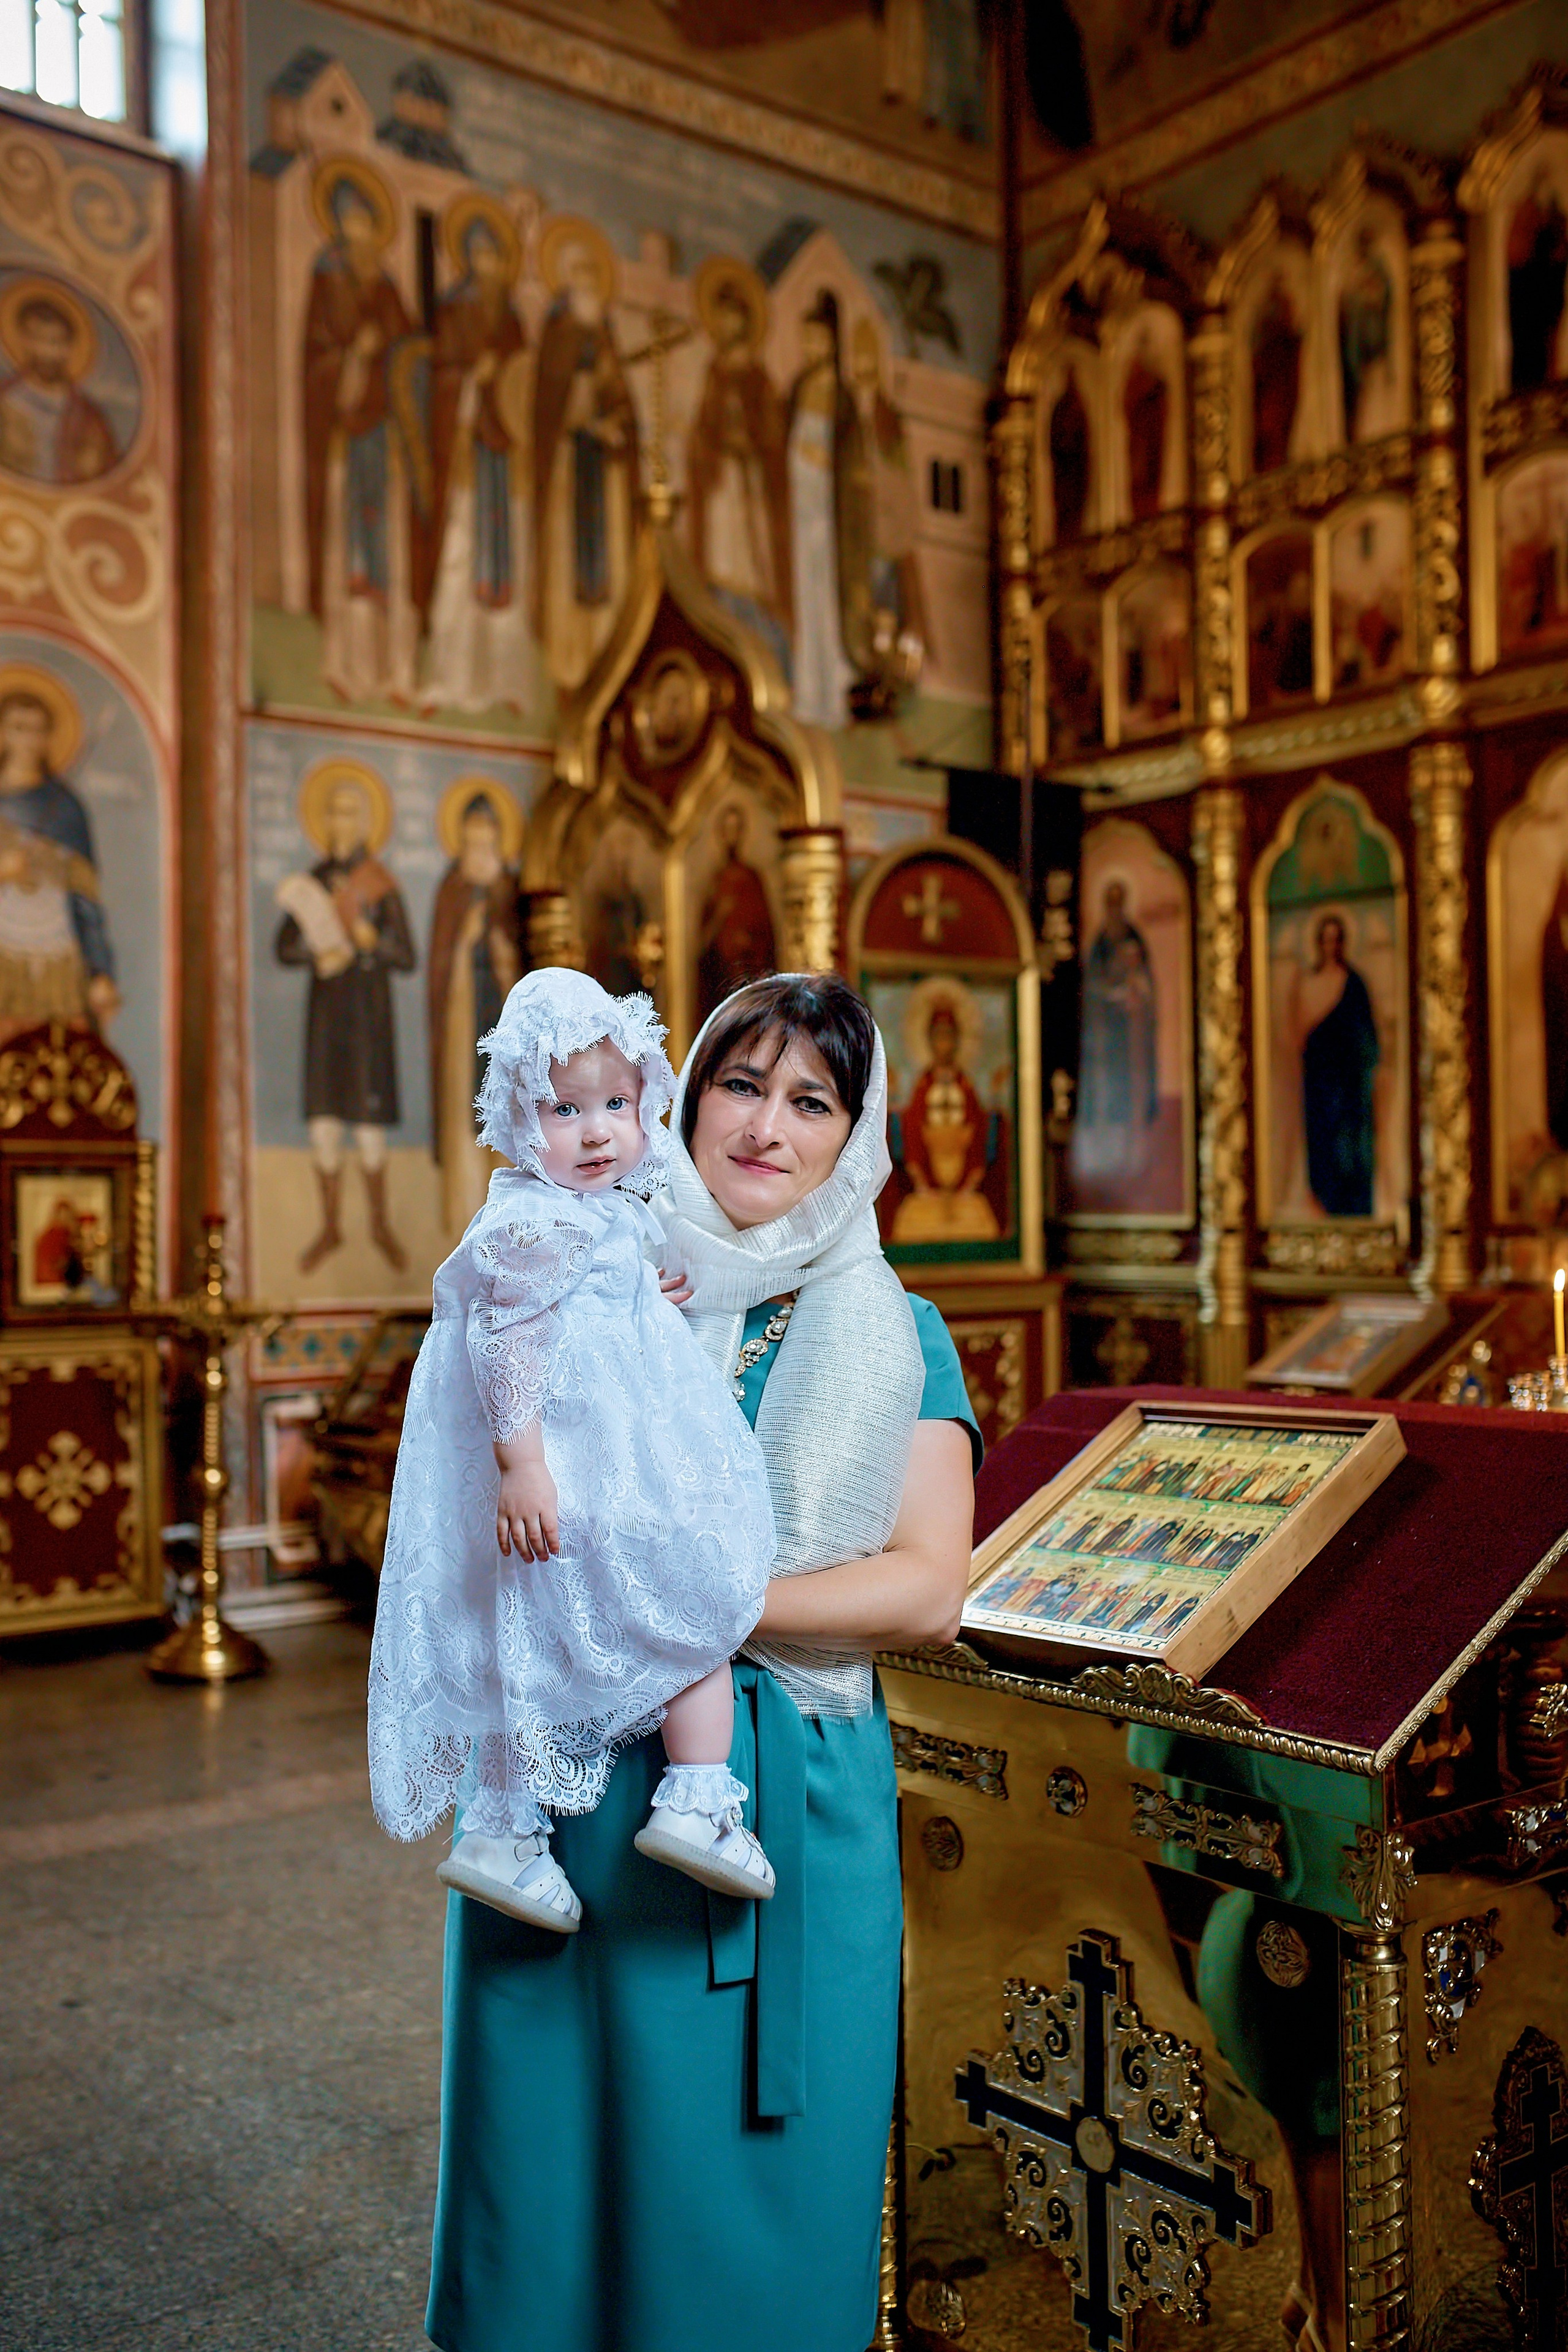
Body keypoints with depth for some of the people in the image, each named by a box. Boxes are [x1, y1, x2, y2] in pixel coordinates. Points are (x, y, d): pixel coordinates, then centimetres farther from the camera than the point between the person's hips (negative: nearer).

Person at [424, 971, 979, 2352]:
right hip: (569, 1786, 1)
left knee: (747, 2183, 8)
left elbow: (929, 1588, -7)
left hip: (786, 1802, -1)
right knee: (554, 2148, 10)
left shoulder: (892, 1338, 3)